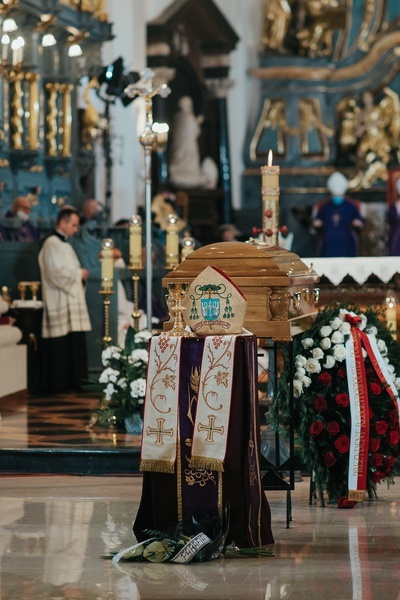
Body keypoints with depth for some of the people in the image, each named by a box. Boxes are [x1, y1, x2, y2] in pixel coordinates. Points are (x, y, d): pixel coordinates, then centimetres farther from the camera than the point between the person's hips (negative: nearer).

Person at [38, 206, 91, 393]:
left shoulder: (64, 243, 20)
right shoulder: (52, 244, -12)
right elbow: (56, 272, -20)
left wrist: (80, 275, 9)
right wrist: (79, 274, -9)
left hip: (71, 300, 10)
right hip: (59, 303, -10)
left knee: (73, 344, 7)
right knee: (61, 344, -9)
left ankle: (70, 381, 10)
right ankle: (58, 383, -6)